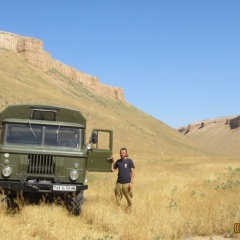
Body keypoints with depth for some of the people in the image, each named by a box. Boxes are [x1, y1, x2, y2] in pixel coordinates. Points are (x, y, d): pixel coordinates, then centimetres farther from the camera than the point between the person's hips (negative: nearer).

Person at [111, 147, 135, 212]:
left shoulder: (129, 161, -1)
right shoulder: (118, 161, 10)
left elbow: (132, 172, -2)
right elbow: (112, 170, 12)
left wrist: (131, 182, -8)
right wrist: (112, 162, 2)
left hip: (127, 183, -3)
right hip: (119, 182, 3)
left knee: (128, 198, 3)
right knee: (118, 198, 7)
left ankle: (129, 209, 18)